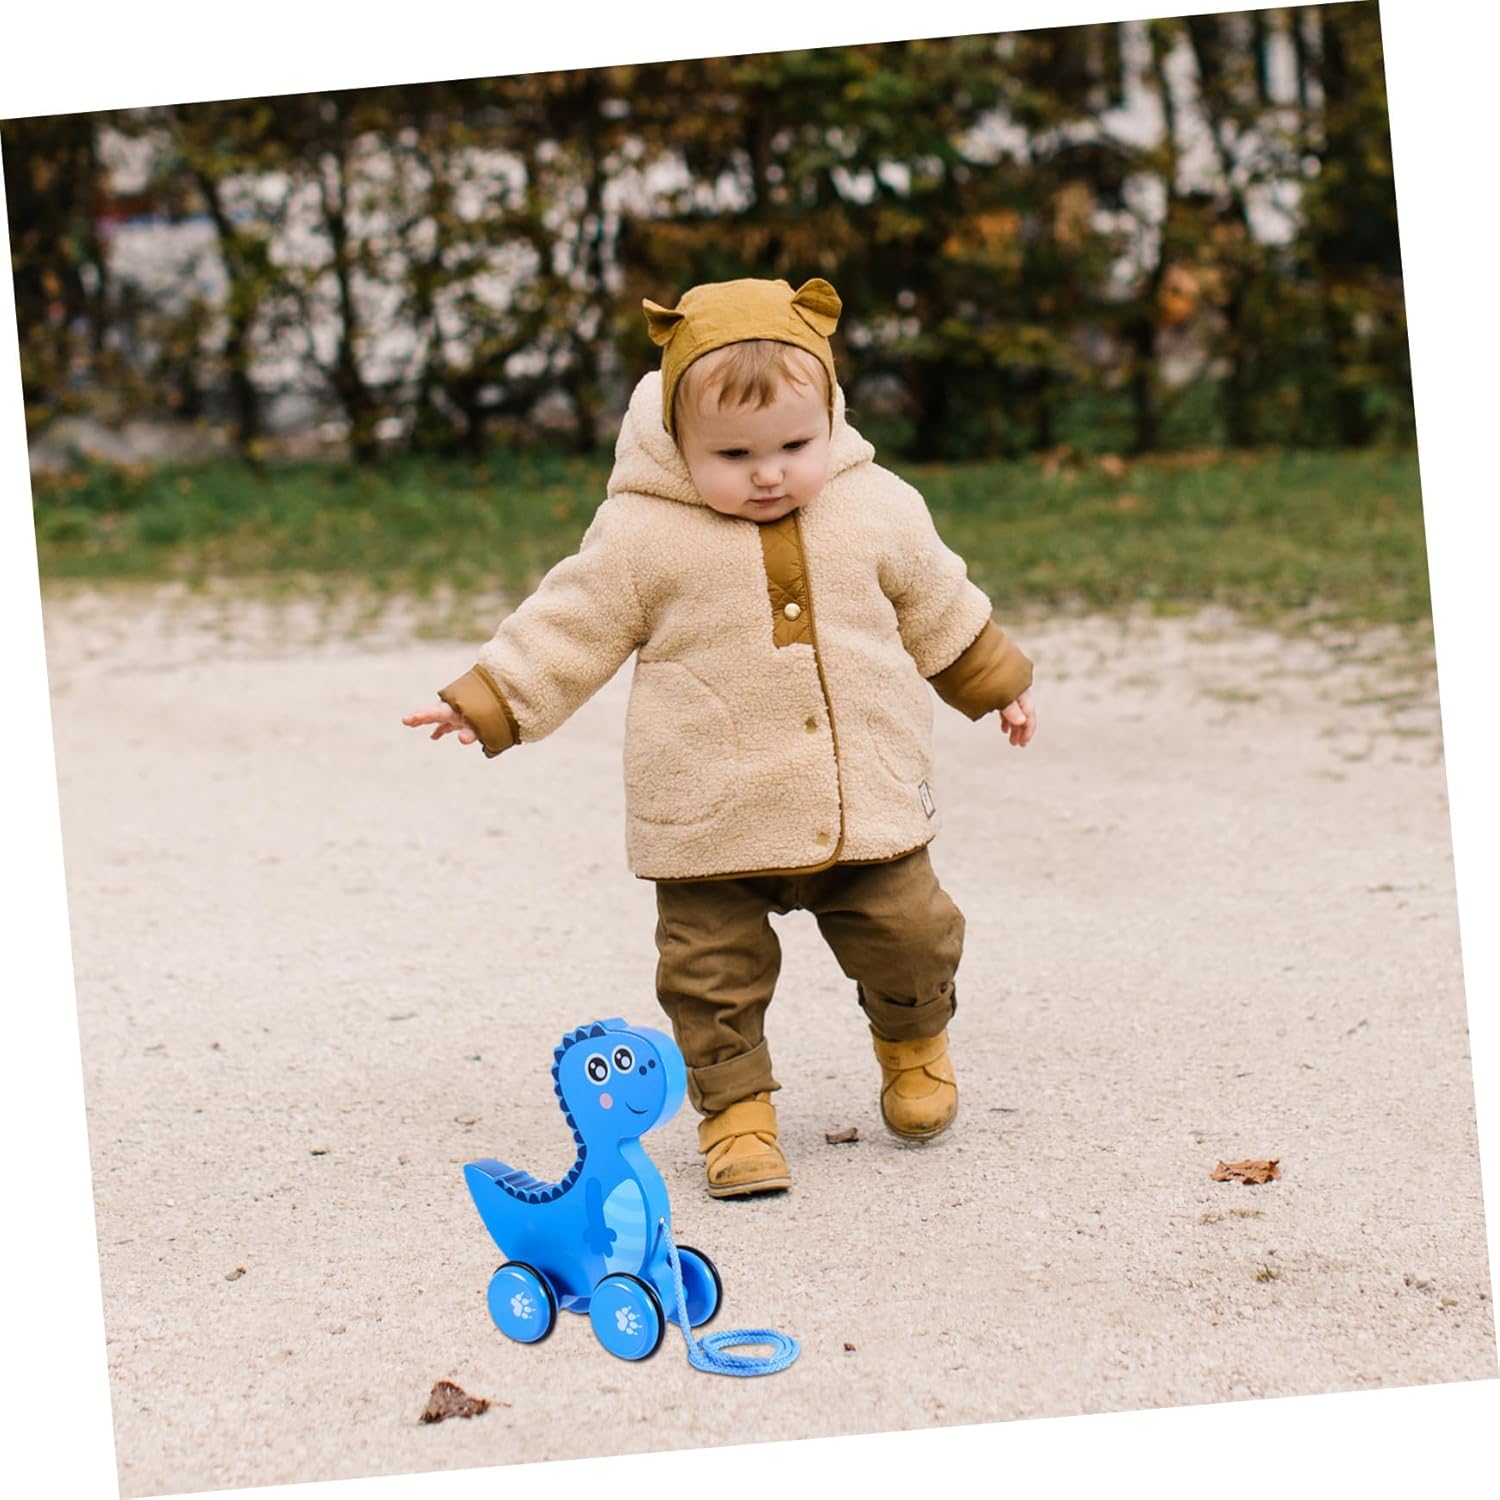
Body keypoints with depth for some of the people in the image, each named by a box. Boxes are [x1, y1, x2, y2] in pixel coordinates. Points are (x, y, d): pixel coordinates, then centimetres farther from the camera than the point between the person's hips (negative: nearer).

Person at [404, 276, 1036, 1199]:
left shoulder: (878, 509, 0)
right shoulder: (644, 534, -9)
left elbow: (938, 607, 16)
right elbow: (572, 627, 0)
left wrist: (997, 683, 25)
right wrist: (489, 701, -3)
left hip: (870, 805, 2)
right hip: (713, 826, -2)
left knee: (909, 936, 8)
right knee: (714, 970, 0)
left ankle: (914, 1044, 37)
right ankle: (735, 1107, 19)